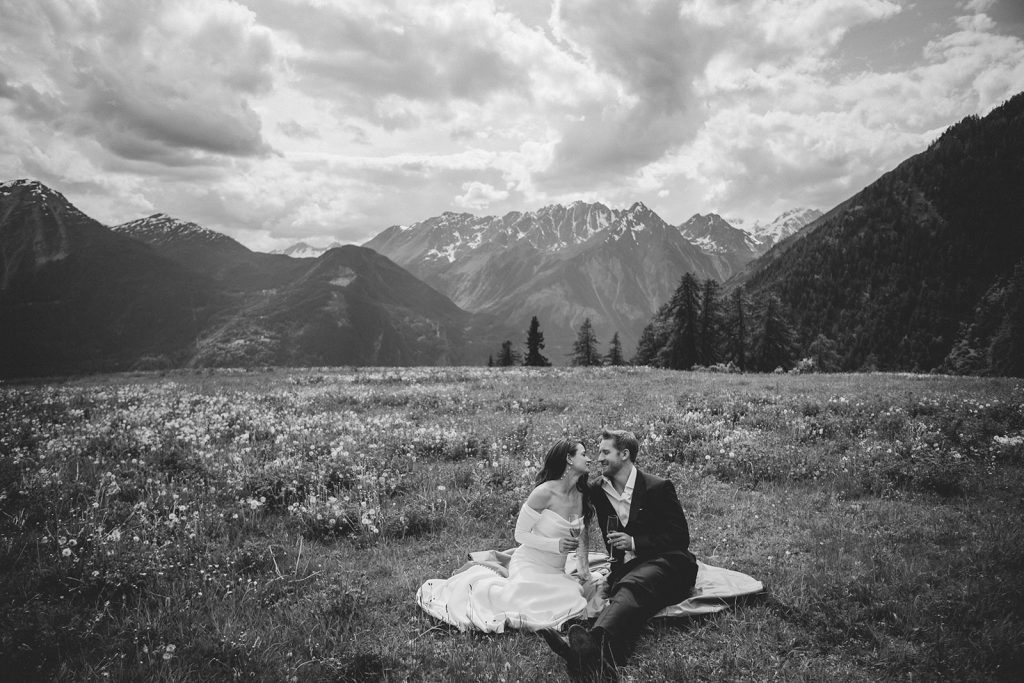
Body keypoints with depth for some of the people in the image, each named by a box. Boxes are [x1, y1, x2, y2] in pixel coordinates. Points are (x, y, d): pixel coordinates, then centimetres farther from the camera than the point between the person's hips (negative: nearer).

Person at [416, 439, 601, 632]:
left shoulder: (583, 495, 2)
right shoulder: (544, 493, -17)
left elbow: (581, 542, 14)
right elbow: (520, 534, -11)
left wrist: (585, 573, 4)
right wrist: (556, 544, -21)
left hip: (555, 573, 8)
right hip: (528, 566, -7)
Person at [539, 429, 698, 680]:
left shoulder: (658, 487, -1)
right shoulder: (598, 490, 15)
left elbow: (681, 538, -4)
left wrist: (635, 543, -13)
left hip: (666, 563, -4)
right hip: (628, 567, 4)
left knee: (632, 586, -38)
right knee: (623, 595, -34)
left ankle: (595, 640, -67)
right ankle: (603, 655, -65)